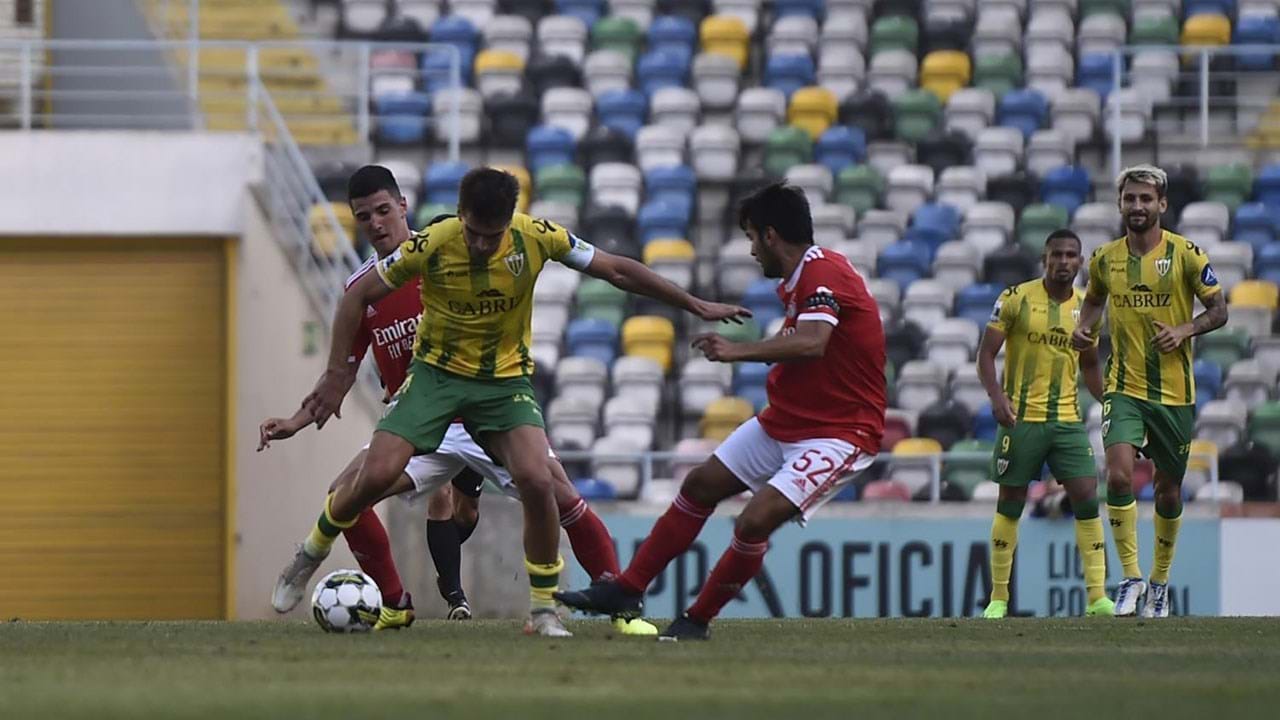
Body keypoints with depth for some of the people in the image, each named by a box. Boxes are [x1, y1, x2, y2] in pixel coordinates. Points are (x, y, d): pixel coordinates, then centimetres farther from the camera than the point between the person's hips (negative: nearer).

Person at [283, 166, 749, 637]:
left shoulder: (537, 237, -17)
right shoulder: (431, 244, -20)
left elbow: (616, 271, -5)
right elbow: (359, 295, -8)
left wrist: (696, 306, -2)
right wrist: (337, 373, -10)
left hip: (505, 378, 1)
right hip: (437, 372, -1)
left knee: (537, 481, -21)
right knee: (377, 475, -14)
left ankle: (544, 609, -5)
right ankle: (314, 549, 18)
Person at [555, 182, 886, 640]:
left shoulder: (822, 272, -22)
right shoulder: (798, 279, 9)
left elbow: (811, 343, -36)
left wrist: (738, 352, -31)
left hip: (839, 434, -10)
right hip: (784, 421, 10)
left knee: (756, 520, -20)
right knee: (700, 485, 13)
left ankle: (698, 620, -2)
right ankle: (626, 591, 22)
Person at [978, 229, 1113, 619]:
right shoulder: (1016, 298, -4)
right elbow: (986, 353, -4)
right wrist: (997, 396, -20)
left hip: (1068, 418, 3)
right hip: (1021, 418, -3)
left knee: (1087, 498, -7)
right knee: (1010, 505, 3)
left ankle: (1097, 597, -5)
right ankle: (998, 598, 13)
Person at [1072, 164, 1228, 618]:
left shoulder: (1186, 255, -5)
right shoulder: (1104, 259, 3)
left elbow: (1218, 311, 1)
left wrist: (1185, 330, -17)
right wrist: (1083, 327, 1)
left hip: (1174, 390, -1)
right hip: (1124, 387, 1)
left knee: (1169, 490, 9)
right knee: (1119, 475, -21)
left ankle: (1160, 580, 28)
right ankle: (1131, 577, -13)